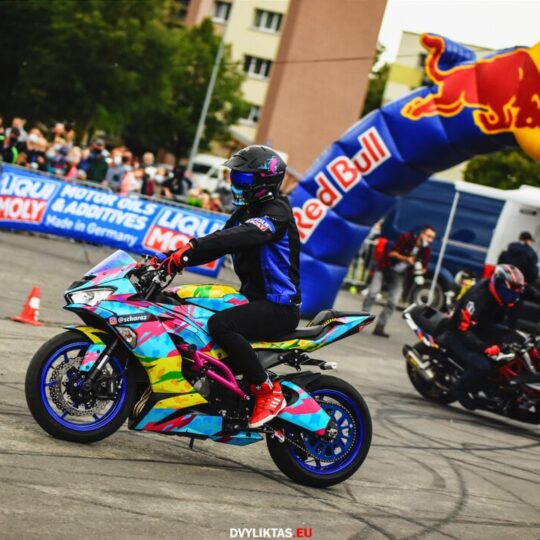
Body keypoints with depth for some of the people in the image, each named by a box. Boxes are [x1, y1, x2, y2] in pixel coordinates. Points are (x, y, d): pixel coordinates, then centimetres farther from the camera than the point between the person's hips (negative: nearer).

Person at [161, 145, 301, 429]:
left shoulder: (276, 212, -14)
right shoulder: (245, 212, 16)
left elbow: (241, 236, -32)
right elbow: (218, 241, 10)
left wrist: (192, 247, -41)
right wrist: (173, 257, -5)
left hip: (279, 306, -10)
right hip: (255, 299, 10)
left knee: (220, 324, -31)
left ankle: (268, 392, -23)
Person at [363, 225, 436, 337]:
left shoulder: (426, 250, -7)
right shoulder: (406, 238, -18)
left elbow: (424, 266, 2)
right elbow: (392, 252, -19)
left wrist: (422, 269, -23)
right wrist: (406, 259, -32)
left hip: (399, 275, 3)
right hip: (385, 268, -3)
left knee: (393, 302, -7)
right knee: (373, 293, -13)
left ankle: (379, 327, -1)